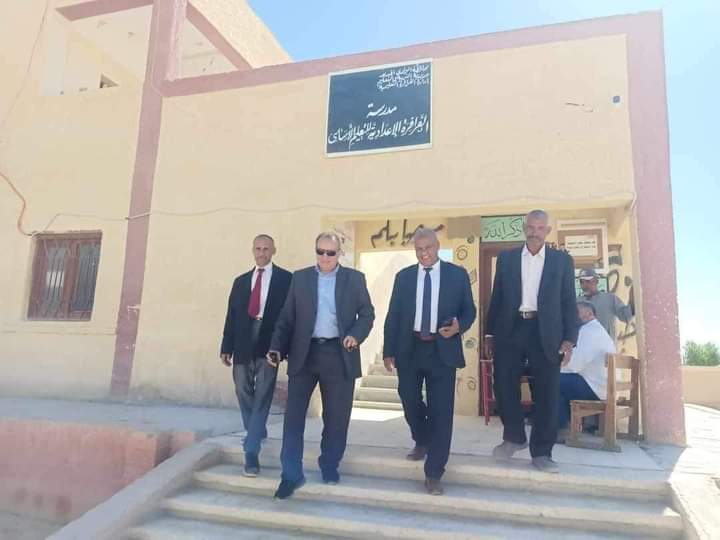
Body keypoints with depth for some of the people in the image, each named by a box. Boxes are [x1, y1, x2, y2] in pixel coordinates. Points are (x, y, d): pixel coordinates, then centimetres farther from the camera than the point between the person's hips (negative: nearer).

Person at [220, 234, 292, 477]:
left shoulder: (285, 279, 3)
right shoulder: (241, 281, 15)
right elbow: (231, 315, 11)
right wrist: (226, 346, 5)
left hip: (269, 345, -4)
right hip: (244, 344, 4)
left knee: (262, 398, -6)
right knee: (244, 394, 13)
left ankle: (251, 451, -4)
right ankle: (256, 433, 35)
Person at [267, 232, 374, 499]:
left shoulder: (355, 278, 5)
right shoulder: (300, 278, 8)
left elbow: (367, 313, 5)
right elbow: (287, 317, 5)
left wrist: (356, 335, -14)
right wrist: (277, 347, -7)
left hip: (339, 355, 0)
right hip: (304, 353, 1)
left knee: (336, 417, 9)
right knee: (293, 414, -1)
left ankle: (330, 466, 29)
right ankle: (291, 475, 10)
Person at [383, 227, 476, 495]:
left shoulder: (457, 274, 2)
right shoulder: (403, 276, 7)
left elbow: (469, 310, 6)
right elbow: (393, 315, 6)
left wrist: (459, 326, -16)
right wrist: (389, 351, 1)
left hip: (442, 350, -2)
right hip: (410, 349, 2)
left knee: (441, 411, -2)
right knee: (410, 402, 11)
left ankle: (433, 474, 10)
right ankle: (422, 441, 44)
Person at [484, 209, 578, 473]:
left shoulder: (562, 260, 7)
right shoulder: (506, 258, 9)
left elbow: (569, 302, 5)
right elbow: (496, 297, 9)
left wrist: (569, 339, -5)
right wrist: (490, 334, 5)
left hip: (545, 333, -1)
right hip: (510, 330, 1)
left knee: (546, 394, 3)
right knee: (504, 385, 0)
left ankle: (541, 452, 16)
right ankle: (514, 437, 23)